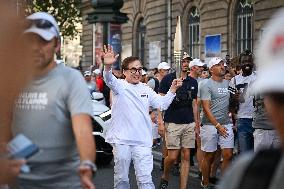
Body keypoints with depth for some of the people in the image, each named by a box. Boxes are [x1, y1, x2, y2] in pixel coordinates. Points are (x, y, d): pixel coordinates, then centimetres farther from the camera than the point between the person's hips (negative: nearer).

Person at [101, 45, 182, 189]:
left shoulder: (146, 90, 13)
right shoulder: (120, 86, -4)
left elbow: (162, 104, 16)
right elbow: (109, 80, -26)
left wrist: (173, 90, 1)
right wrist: (107, 66, -48)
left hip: (142, 141, 3)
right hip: (121, 140, -3)